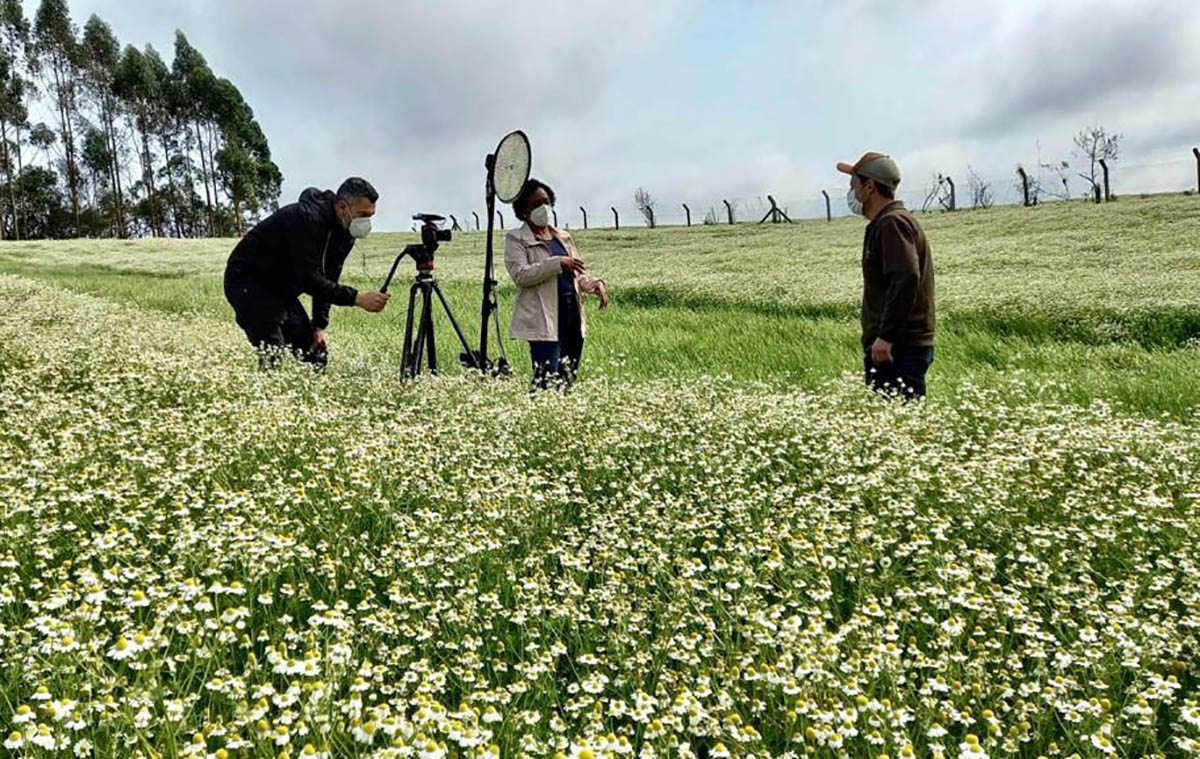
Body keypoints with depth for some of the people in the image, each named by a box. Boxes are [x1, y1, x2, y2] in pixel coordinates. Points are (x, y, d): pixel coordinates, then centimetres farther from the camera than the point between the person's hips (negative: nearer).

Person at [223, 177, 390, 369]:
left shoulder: (344, 234, -3)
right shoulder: (306, 219, -31)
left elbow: (326, 280, 3)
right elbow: (309, 279, -36)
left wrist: (320, 325, -5)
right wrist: (356, 298, -41)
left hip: (281, 290, 9)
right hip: (246, 281, -9)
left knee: (317, 356, 2)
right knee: (272, 359, -28)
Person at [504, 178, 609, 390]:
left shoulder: (563, 237, 21)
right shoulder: (516, 239, 2)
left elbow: (577, 274, 25)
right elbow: (520, 275, -13)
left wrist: (595, 284, 3)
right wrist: (558, 263, -20)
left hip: (572, 318, 6)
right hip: (543, 321, -6)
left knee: (569, 379, 5)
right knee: (545, 382, -13)